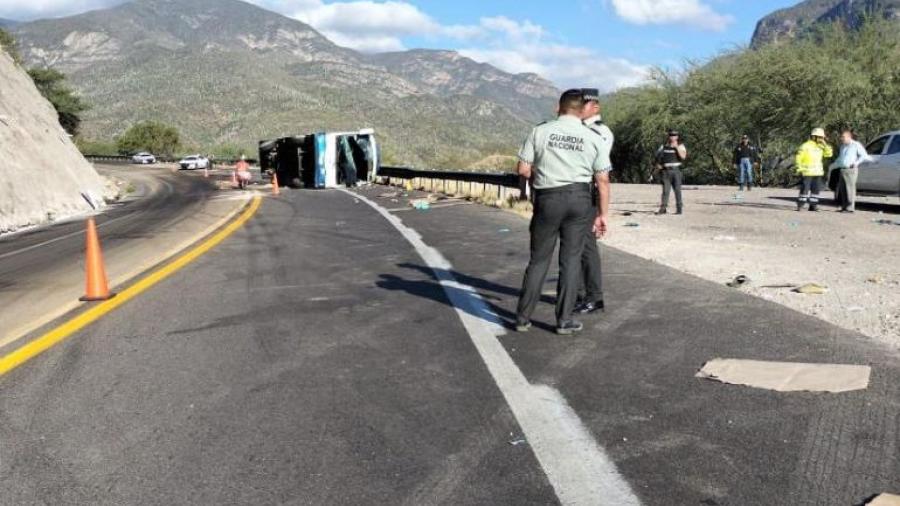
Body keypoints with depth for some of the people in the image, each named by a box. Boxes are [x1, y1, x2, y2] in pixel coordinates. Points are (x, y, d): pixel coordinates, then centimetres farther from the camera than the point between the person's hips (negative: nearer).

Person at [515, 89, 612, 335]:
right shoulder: (593, 138, 2)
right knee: (570, 259, 8)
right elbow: (602, 179, 2)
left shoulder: (539, 131, -2)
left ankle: (523, 318, 13)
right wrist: (603, 213, 9)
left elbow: (523, 169, -4)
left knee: (539, 259, 9)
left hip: (548, 198, 0)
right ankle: (564, 321, 12)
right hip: (579, 198, 1)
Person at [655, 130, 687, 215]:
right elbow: (657, 155, 20)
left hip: (676, 170, -2)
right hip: (666, 171, 2)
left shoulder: (680, 146, 4)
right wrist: (658, 165, 4)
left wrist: (676, 147, -15)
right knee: (665, 190, -3)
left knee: (677, 190, 0)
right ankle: (663, 208, -3)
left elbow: (683, 156, -12)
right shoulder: (664, 146, 11)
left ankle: (679, 208, 5)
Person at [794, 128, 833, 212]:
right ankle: (800, 205, -4)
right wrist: (800, 169, -11)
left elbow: (829, 154, 7)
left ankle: (813, 205, 10)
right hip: (807, 172, -6)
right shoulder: (805, 146, -7)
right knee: (805, 189, -8)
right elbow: (798, 158, -7)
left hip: (817, 173, 6)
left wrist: (825, 145, -2)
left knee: (815, 189, 6)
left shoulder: (820, 147, 11)